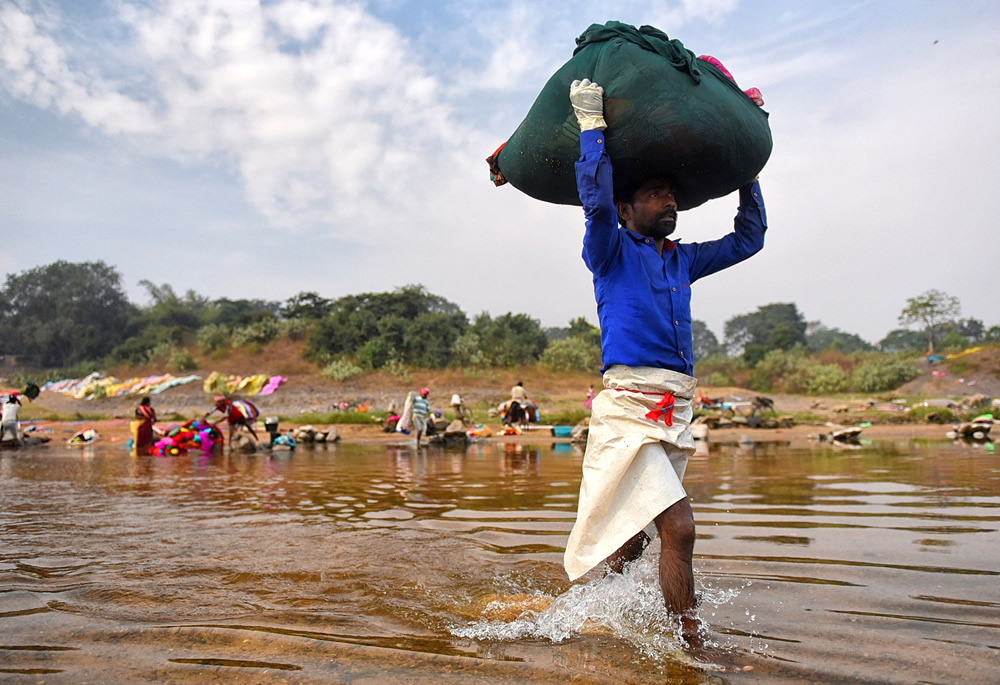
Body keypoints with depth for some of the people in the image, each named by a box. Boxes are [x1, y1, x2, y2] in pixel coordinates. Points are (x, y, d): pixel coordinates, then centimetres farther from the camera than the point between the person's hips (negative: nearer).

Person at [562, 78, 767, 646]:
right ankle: (692, 644, -3)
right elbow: (596, 198, -15)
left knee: (632, 536, 13)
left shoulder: (683, 260, 21)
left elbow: (749, 236, 27)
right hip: (628, 406, -7)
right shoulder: (612, 253, 3)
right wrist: (593, 124, -8)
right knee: (678, 528, -16)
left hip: (676, 412, 7)